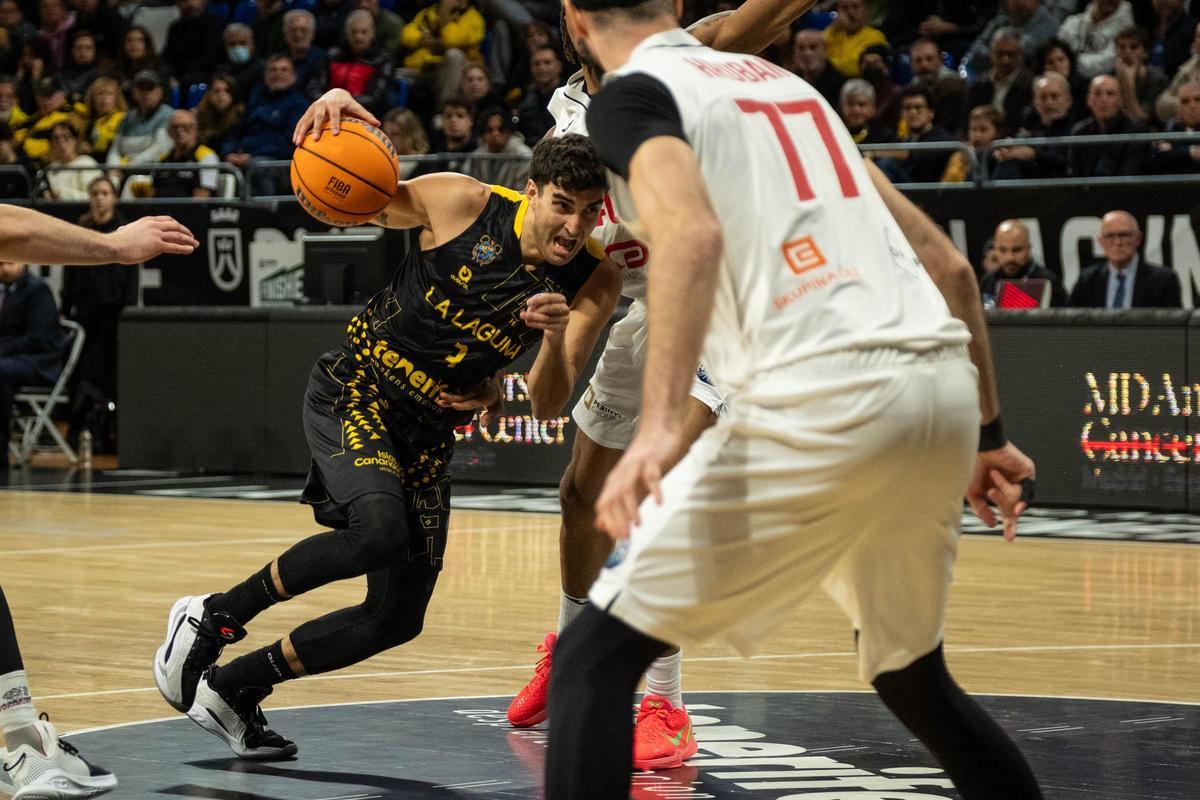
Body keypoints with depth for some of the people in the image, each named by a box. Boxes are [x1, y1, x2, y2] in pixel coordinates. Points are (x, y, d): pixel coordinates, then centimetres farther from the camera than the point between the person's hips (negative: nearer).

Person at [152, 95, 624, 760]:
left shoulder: (594, 283, -9)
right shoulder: (463, 204, -15)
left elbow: (547, 406, -13)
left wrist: (555, 339, -34)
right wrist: (334, 121, -22)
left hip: (429, 432, 5)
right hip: (353, 391, -5)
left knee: (398, 619, 4)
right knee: (379, 528, -33)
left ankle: (234, 689, 21)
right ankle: (212, 616, -12)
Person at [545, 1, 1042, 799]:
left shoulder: (632, 94, 5)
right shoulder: (785, 81, 27)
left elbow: (693, 233, -18)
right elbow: (948, 264, 24)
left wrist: (660, 424, -27)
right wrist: (987, 434, 30)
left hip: (823, 400, -7)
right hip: (945, 384, 7)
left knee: (594, 656, 1)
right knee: (912, 676, 28)